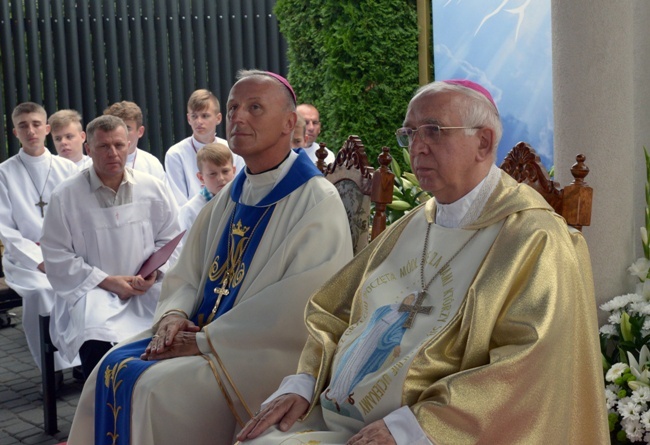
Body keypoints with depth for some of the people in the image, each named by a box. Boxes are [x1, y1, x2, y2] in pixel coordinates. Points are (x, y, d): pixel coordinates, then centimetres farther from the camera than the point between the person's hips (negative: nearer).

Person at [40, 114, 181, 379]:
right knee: (99, 346, -34)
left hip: (148, 289, 3)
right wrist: (107, 282, -10)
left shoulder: (153, 189, 8)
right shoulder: (65, 197, -1)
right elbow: (57, 257, -2)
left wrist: (154, 270, -7)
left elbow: (169, 240, 14)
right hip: (92, 291, -2)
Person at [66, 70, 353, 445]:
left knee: (158, 390, -23)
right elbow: (188, 271, 16)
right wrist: (174, 314, -7)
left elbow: (302, 307, -21)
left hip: (267, 353, -7)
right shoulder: (231, 196, 13)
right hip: (202, 332, 8)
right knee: (112, 371, -7)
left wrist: (206, 341, -20)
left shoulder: (318, 201, -13)